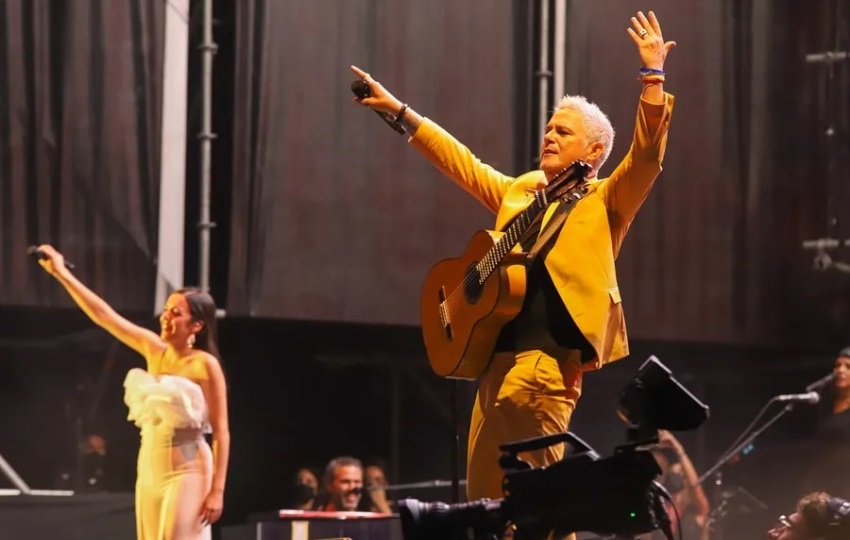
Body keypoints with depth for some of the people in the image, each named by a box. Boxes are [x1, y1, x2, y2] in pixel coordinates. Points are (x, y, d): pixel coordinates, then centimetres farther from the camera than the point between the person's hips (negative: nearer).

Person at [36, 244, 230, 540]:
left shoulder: (205, 365, -11)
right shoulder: (154, 350, 6)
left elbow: (221, 432, -11)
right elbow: (103, 315, 7)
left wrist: (217, 490, -17)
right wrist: (61, 273, 5)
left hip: (186, 472, -7)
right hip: (150, 470, 7)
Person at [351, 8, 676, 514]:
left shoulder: (605, 201, 4)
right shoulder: (520, 191, 23)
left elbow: (647, 154, -9)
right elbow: (462, 162, 30)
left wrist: (653, 75, -18)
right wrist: (398, 110, 30)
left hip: (549, 359, -7)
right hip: (496, 356, 7)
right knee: (485, 496, 5)